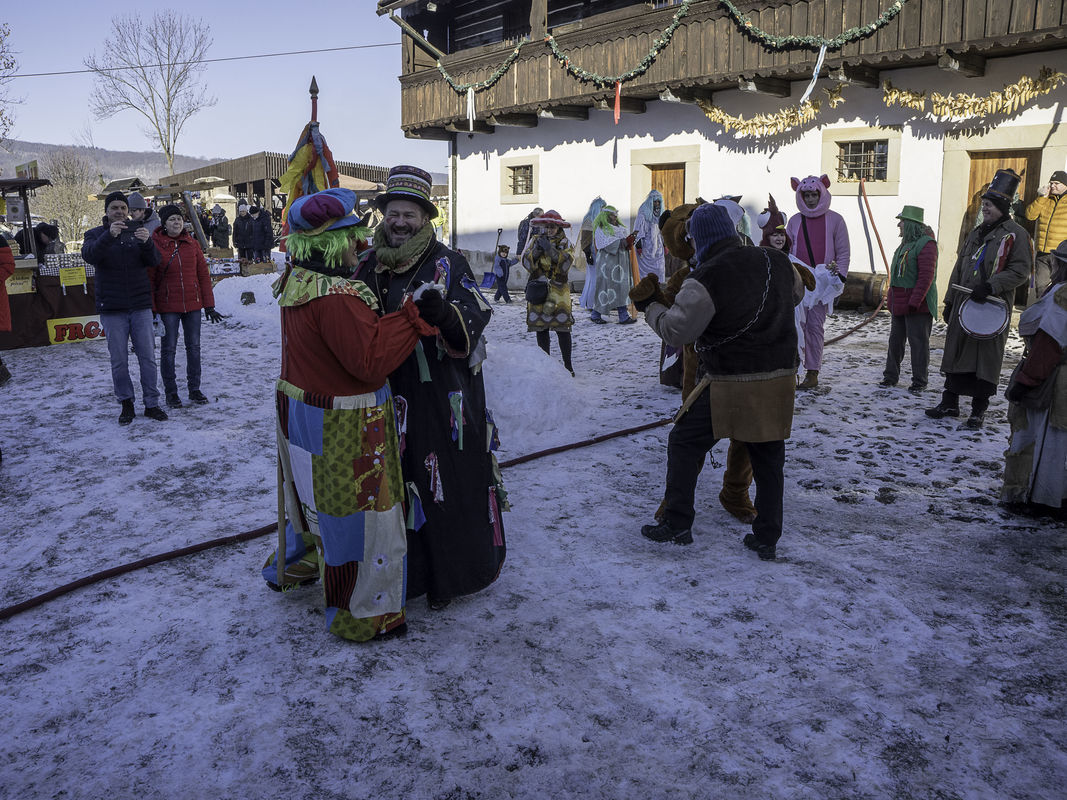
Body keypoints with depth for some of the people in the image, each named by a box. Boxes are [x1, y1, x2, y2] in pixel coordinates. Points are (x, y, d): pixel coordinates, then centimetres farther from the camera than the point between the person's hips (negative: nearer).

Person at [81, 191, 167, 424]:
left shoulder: (137, 231, 8)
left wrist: (147, 242, -27)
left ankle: (151, 404, 10)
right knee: (118, 360, 4)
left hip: (141, 306, 1)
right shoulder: (95, 234, 5)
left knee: (147, 357, 2)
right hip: (112, 309, -1)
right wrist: (109, 235, -33)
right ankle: (126, 403, 17)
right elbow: (89, 255, -17)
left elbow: (154, 261, -6)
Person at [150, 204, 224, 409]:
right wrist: (151, 308, -9)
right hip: (168, 307, -3)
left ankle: (194, 389, 20)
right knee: (169, 349, 4)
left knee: (194, 347, 9)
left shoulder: (192, 244, 5)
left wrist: (209, 305, 6)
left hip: (193, 304, 3)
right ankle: (170, 392, 14)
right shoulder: (155, 245, -4)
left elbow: (203, 274, 8)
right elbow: (149, 279, -4)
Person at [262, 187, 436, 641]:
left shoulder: (296, 282, 2)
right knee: (356, 513, 4)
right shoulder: (336, 297, -28)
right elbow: (371, 361, -29)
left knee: (314, 497, 30)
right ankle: (360, 616, 20)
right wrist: (414, 316, -25)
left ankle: (290, 568, 52)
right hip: (340, 429, -10)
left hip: (300, 408, 10)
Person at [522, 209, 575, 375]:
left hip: (558, 289, -3)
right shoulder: (535, 240, 11)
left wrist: (551, 250, -23)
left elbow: (566, 263, -12)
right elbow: (526, 262, 1)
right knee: (540, 327, 5)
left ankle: (568, 365, -3)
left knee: (562, 327, -9)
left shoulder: (563, 242, 5)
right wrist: (536, 250, -16)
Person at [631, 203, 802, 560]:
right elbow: (796, 293, 24)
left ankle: (677, 524, 15)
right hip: (780, 381, 6)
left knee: (685, 443, 12)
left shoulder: (706, 279, -15)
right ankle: (767, 539, 22)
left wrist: (649, 306, 1)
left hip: (729, 385, -5)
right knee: (769, 458, 17)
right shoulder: (777, 263, 4)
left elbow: (675, 331, -15)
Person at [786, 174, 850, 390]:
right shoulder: (795, 221, 13)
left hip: (823, 282, -2)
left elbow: (844, 253, 6)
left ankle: (813, 374, 2)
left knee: (815, 326, -3)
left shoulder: (835, 220, 6)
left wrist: (839, 277, -5)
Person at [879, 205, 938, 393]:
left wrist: (914, 302, -25)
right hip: (899, 304, 9)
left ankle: (920, 382, 6)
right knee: (895, 340, 14)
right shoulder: (906, 244, 16)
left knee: (918, 342, -1)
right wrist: (891, 298, 19)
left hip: (918, 306, -9)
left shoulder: (926, 244, -14)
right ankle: (891, 376, 24)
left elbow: (926, 277, -21)